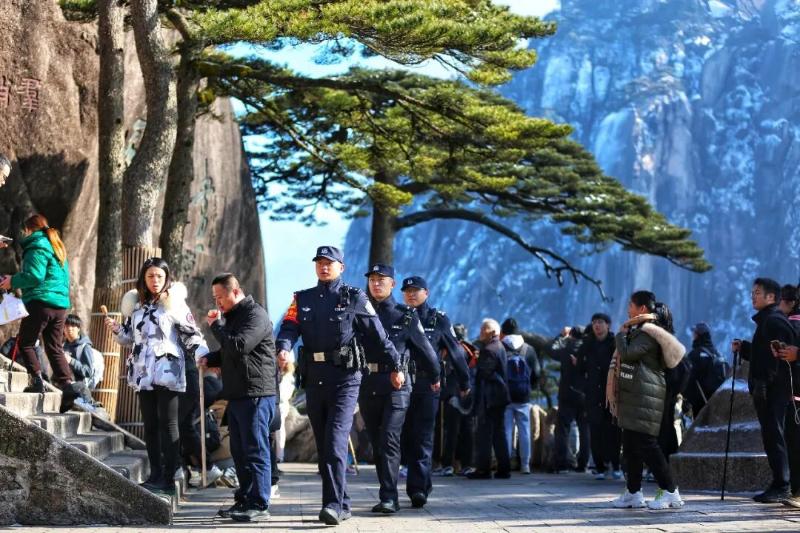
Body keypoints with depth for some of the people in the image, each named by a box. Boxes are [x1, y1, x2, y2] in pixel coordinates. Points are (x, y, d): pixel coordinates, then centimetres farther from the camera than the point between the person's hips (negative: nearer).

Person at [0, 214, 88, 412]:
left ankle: (37, 380, -5)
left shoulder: (37, 247, -5)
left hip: (41, 301, -8)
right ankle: (69, 385, -8)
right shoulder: (57, 248, 23)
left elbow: (34, 275, -18)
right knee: (55, 348, 6)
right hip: (61, 304, 8)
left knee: (26, 343, 5)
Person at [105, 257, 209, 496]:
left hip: (167, 371, -6)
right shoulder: (136, 304, 13)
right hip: (144, 373, 6)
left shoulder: (174, 303, -2)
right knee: (150, 425, 8)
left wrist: (205, 356, -18)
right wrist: (116, 329, 3)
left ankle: (169, 479, -5)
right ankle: (155, 475, 14)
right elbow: (130, 337, 23)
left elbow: (191, 334, -5)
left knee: (168, 424, -5)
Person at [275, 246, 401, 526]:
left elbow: (378, 334, 0)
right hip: (314, 380, 5)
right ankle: (342, 505, 18)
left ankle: (333, 504, -18)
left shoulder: (354, 298, 2)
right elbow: (289, 328, -2)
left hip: (345, 379, -5)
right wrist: (283, 349, -23)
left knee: (335, 442, -15)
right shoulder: (302, 299, 13)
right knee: (323, 446, 9)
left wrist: (396, 365, -2)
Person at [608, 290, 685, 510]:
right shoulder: (637, 331, 20)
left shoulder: (648, 333, -12)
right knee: (631, 443, 10)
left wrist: (622, 334, -7)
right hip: (633, 394, 11)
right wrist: (625, 333, 11)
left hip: (645, 396, -11)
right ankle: (633, 493, 15)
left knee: (645, 443, -12)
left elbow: (627, 353, -21)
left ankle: (670, 492, -9)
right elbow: (624, 356, 23)